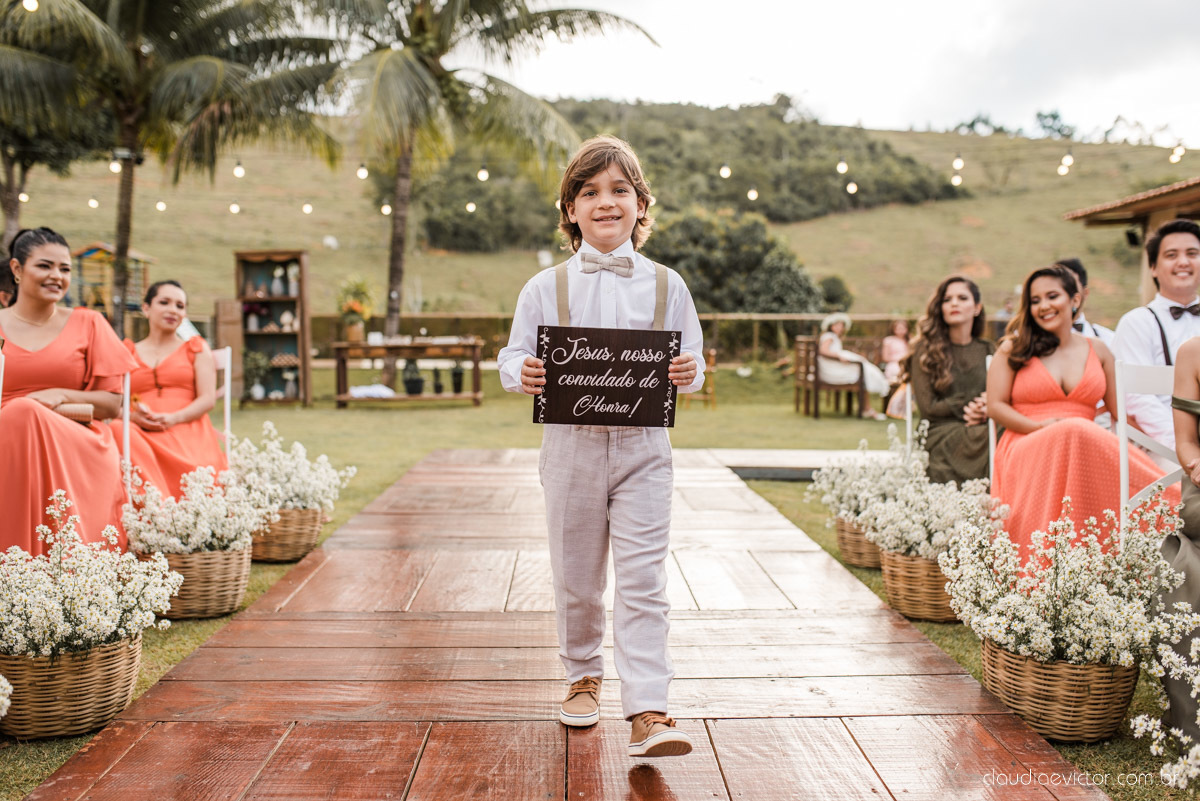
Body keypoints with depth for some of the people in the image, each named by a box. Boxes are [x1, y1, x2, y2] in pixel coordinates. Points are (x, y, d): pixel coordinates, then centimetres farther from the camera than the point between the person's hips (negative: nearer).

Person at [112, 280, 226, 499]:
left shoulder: (196, 349, 22)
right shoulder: (128, 354, 25)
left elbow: (208, 398, 7)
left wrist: (174, 418, -12)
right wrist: (133, 416, -11)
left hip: (186, 430, -2)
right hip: (140, 431, 2)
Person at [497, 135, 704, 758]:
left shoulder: (666, 285, 4)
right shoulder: (545, 287, 2)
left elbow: (692, 363, 7)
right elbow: (513, 358, 3)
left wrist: (689, 372, -16)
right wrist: (523, 374, -19)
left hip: (642, 447, 0)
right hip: (572, 445, 1)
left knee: (642, 579, -4)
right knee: (576, 578, 12)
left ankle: (648, 712, -1)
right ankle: (583, 676, 35)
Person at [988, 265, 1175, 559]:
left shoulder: (1098, 351, 19)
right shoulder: (1014, 349, 12)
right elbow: (995, 406, 5)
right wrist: (1041, 428, -10)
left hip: (1086, 451, 2)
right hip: (1027, 450, -2)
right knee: (1073, 431, -37)